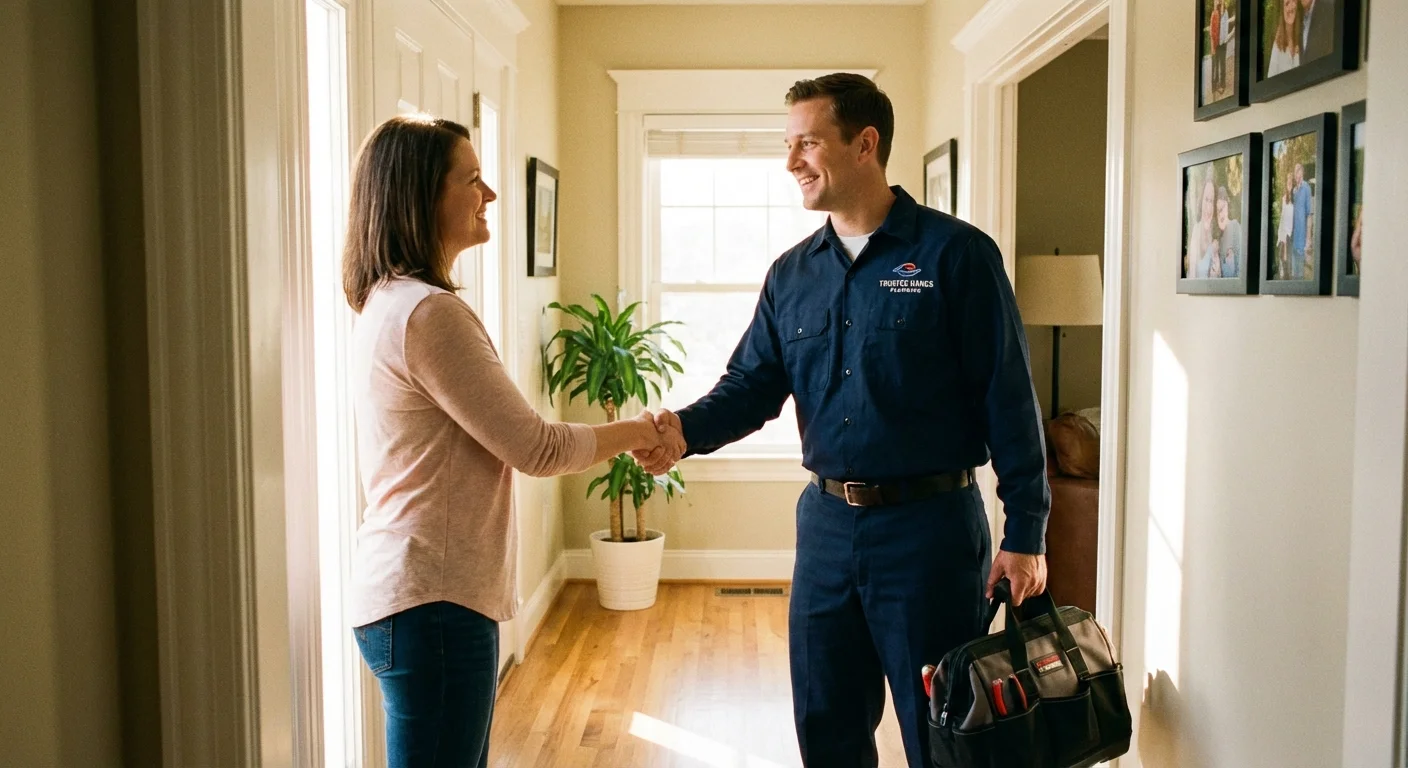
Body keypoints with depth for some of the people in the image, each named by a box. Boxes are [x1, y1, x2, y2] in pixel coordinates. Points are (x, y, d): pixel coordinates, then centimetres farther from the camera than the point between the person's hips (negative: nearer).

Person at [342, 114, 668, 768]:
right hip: (433, 600, -10)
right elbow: (534, 448, -16)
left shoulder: (387, 302, 13)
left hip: (407, 591, 10)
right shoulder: (429, 312, -19)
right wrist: (633, 432, 0)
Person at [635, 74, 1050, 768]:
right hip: (826, 522, 5)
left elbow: (1008, 399, -10)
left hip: (930, 527, -5)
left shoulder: (955, 254, -9)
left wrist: (1025, 533, -11)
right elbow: (752, 384, 7)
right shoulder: (791, 275, 8)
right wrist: (688, 429, -14)